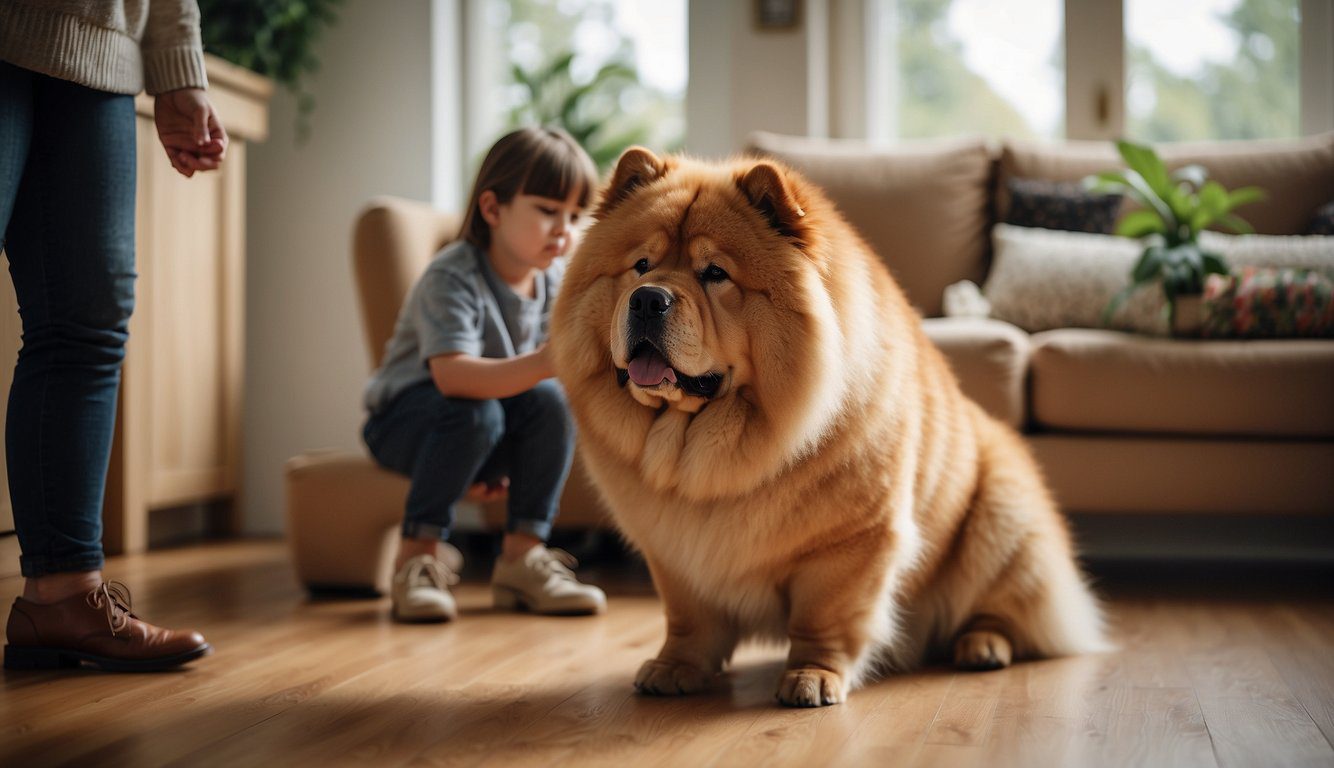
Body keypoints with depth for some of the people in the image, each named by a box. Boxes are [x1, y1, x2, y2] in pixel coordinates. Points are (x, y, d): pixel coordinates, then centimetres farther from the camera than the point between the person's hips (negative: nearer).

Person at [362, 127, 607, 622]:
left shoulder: (555, 280, -4)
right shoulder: (453, 278, -24)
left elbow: (529, 379, 4)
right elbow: (452, 375, -41)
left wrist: (502, 460, -9)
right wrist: (544, 363, -53)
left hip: (498, 422, 5)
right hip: (403, 419, -5)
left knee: (550, 401, -23)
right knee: (476, 412, -35)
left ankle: (522, 555, -15)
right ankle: (418, 555, -22)